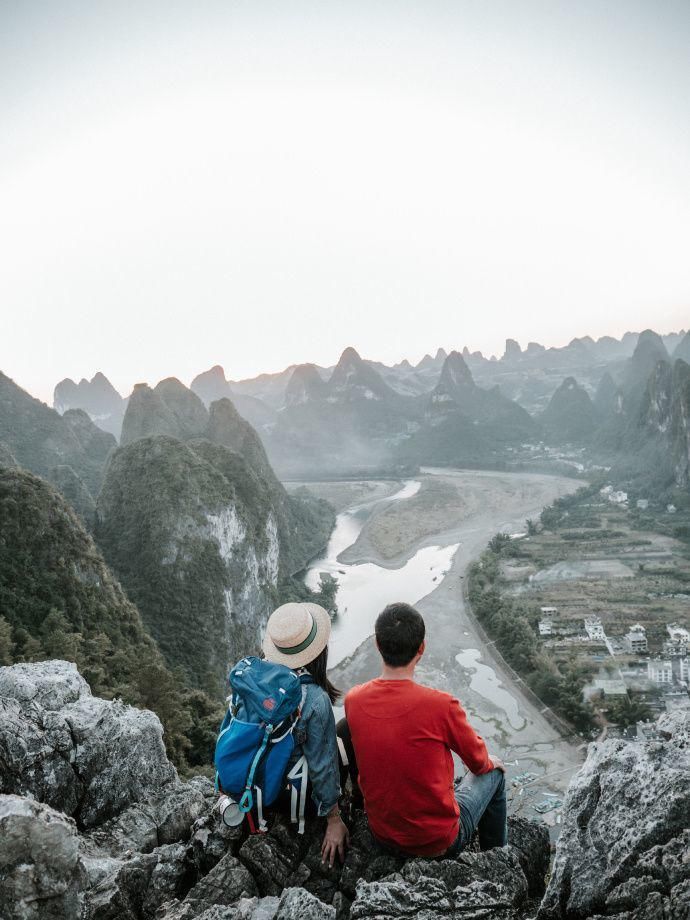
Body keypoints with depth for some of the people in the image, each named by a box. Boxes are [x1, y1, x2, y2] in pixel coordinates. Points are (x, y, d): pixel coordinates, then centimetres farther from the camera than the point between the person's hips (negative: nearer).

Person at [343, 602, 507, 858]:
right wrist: (490, 761, 17)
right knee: (494, 772, 20)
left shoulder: (353, 700, -13)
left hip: (382, 836, 4)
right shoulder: (441, 705, -27)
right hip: (440, 842, -4)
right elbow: (478, 761, -8)